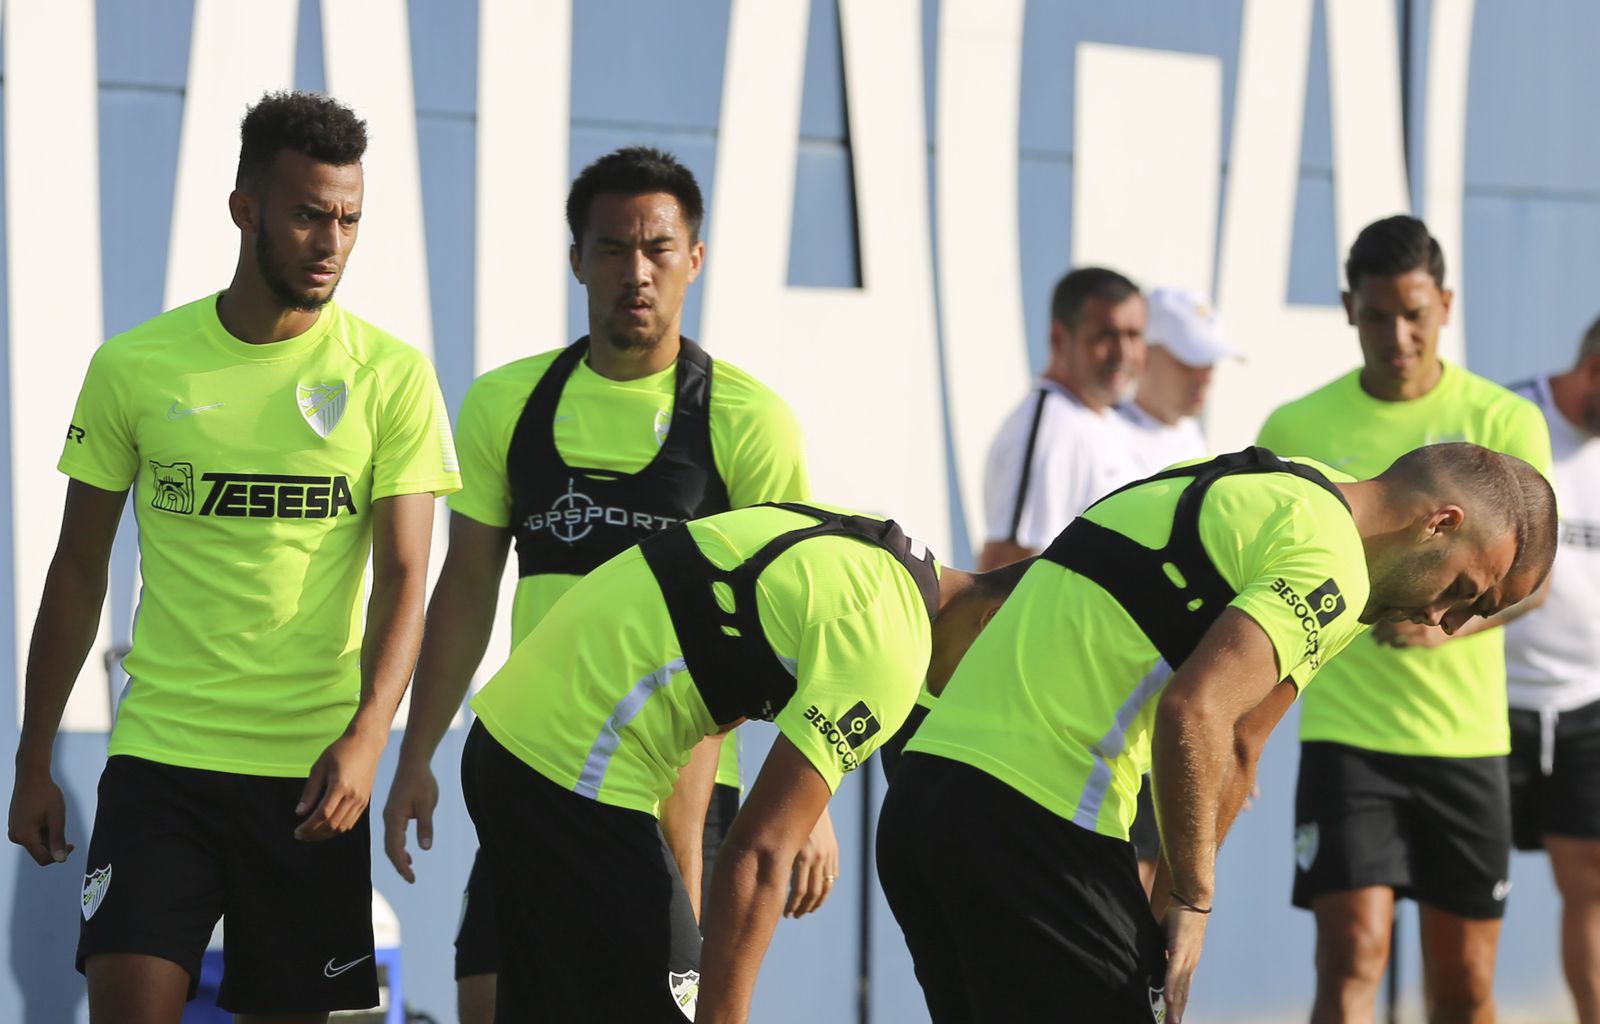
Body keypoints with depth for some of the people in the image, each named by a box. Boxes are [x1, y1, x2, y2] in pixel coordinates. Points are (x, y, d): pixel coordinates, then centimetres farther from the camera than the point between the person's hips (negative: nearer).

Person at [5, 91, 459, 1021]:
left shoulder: (392, 376, -1)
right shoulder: (135, 367, 1)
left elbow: (403, 578, -4)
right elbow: (80, 568, 8)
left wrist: (367, 736, -20)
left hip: (314, 769, 0)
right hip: (159, 758, 0)